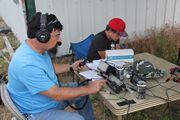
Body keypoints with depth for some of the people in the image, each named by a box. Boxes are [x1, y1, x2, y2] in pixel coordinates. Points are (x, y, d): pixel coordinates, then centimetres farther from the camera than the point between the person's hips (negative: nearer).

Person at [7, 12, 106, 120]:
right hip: (38, 111, -9)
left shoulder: (39, 49, -6)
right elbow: (56, 95, -31)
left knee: (82, 91, 15)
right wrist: (89, 89, -23)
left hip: (51, 90, 9)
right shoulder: (27, 65, -35)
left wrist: (71, 67, 8)